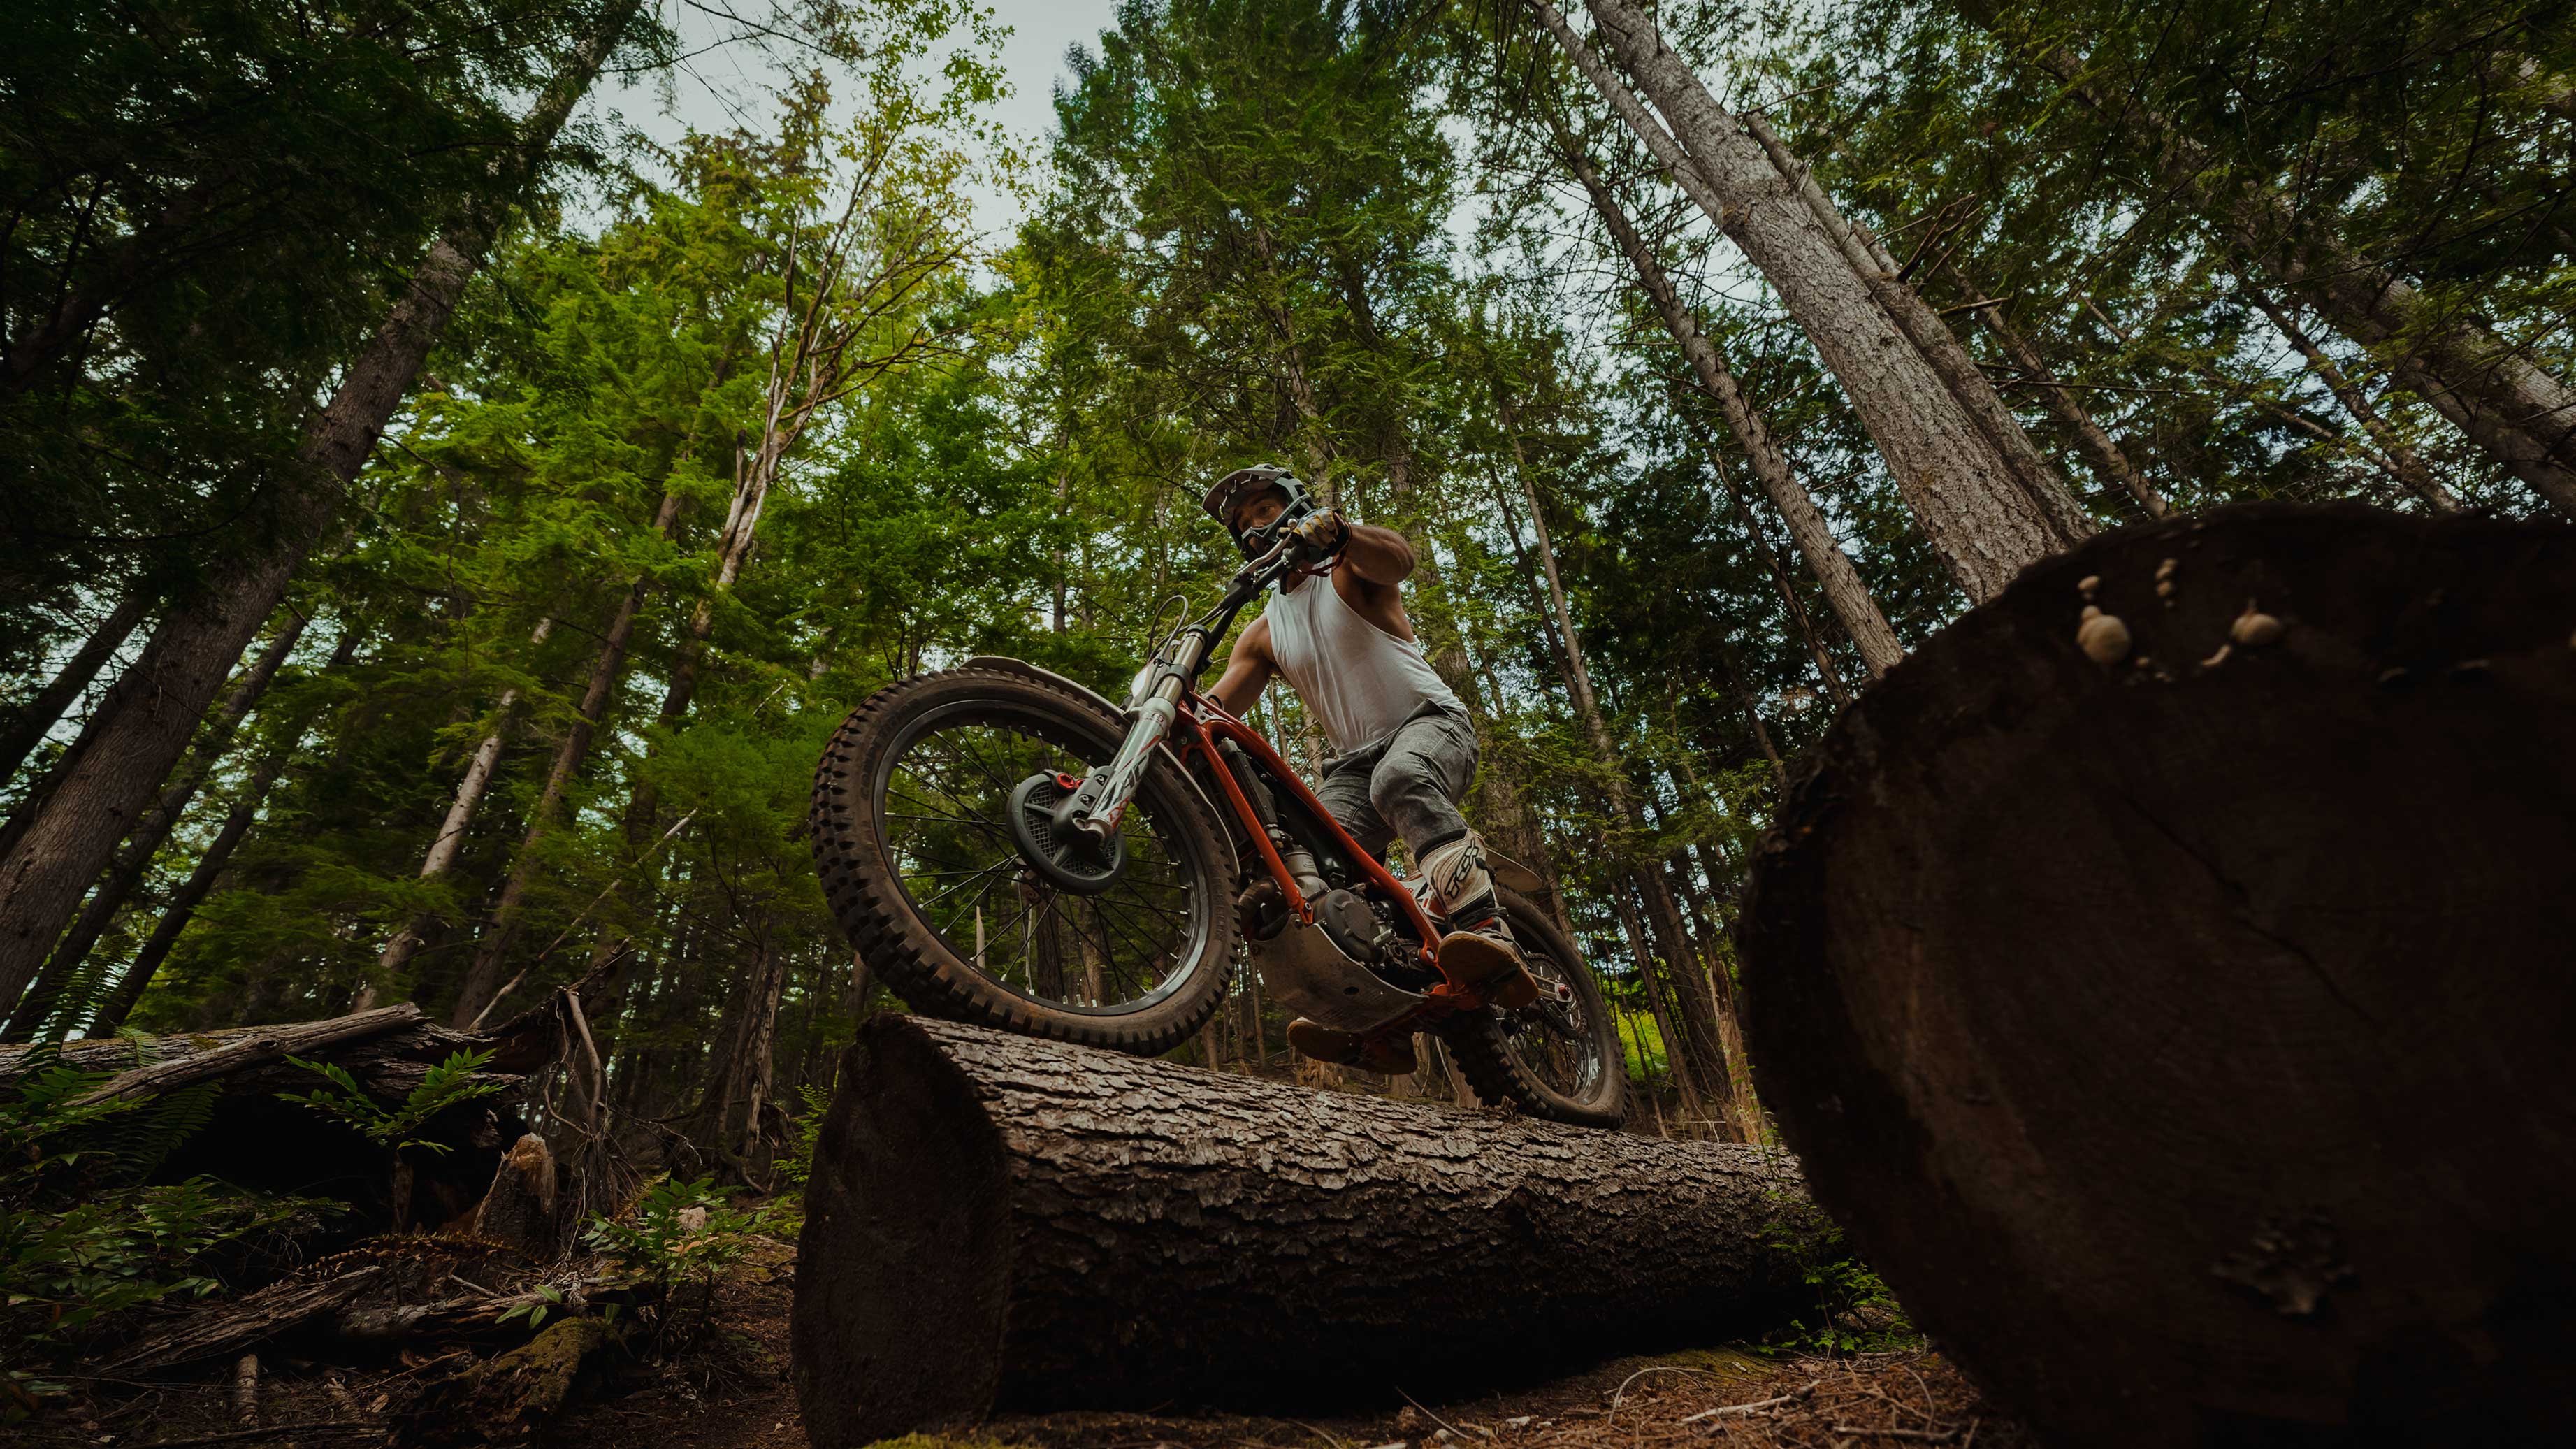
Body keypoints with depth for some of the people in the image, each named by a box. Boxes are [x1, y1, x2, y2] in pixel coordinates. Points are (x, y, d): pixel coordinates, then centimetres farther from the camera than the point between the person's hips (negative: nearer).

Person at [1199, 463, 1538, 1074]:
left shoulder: (1349, 569, 4)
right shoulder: (1264, 633, 18)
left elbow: (1398, 559, -22)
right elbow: (1218, 703, 7)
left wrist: (1334, 528, -43)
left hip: (1430, 722, -5)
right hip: (1356, 760, 5)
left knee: (1400, 777, -39)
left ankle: (1490, 935, -51)